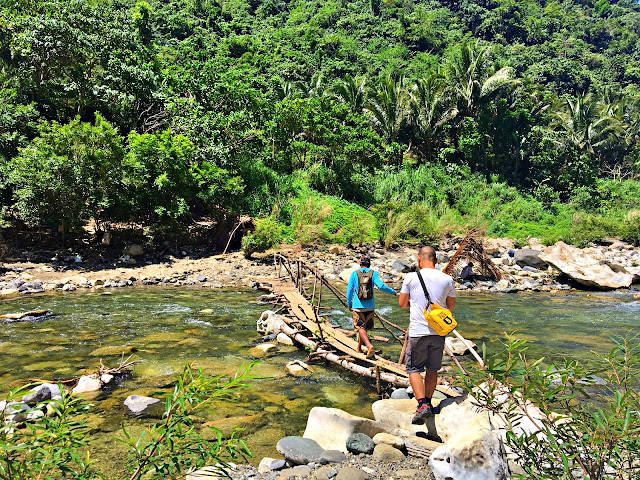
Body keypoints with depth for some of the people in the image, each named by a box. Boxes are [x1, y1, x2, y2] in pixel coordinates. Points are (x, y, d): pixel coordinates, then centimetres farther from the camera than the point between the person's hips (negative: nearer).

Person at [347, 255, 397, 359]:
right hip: (370, 306, 2)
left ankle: (369, 345, -23)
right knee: (364, 327, 18)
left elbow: (349, 290, 0)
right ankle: (359, 346, 31)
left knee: (360, 327, -2)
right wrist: (393, 291, 1)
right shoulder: (374, 273, -1)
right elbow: (381, 286, -15)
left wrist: (349, 304, 12)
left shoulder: (355, 273, -2)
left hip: (358, 306, -2)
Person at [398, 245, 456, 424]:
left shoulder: (411, 277, -6)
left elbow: (402, 304, 4)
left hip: (417, 332, -3)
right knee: (432, 369, 18)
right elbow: (451, 306, 12)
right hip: (439, 331, 3)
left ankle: (422, 404, -8)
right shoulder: (447, 279, 0)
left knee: (414, 369, 7)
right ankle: (428, 402, 28)